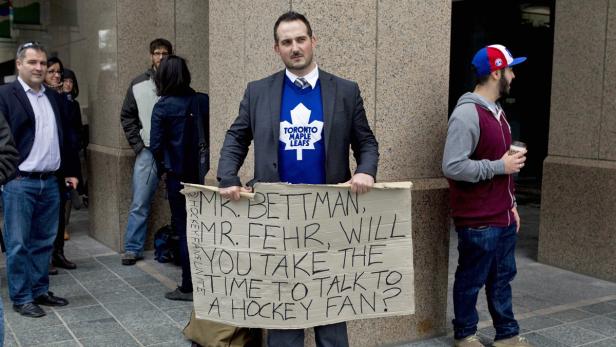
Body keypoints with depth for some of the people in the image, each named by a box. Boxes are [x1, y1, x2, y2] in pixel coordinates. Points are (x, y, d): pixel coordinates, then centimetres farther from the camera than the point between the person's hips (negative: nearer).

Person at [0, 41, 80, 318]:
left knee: (44, 241, 13)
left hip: (50, 182, 6)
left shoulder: (54, 98, 15)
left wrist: (70, 171, 16)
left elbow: (66, 137, 19)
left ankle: (40, 290, 25)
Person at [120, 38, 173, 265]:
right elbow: (127, 117, 11)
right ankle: (133, 248, 11)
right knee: (139, 204, 2)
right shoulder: (138, 85, 7)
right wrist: (138, 145, 2)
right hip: (147, 152, 1)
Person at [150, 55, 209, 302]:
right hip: (203, 173, 3)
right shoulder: (203, 101, -1)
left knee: (184, 229, 5)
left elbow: (156, 145, -10)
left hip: (178, 175, -3)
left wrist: (162, 167, 8)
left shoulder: (163, 107, -9)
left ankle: (189, 287, 9)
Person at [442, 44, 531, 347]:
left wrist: (511, 204, 16)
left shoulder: (497, 111, 12)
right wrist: (500, 166, -18)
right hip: (477, 221, -8)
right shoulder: (467, 114, -18)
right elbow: (452, 167, -24)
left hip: (502, 218, 8)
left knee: (502, 279, 16)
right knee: (471, 281, 7)